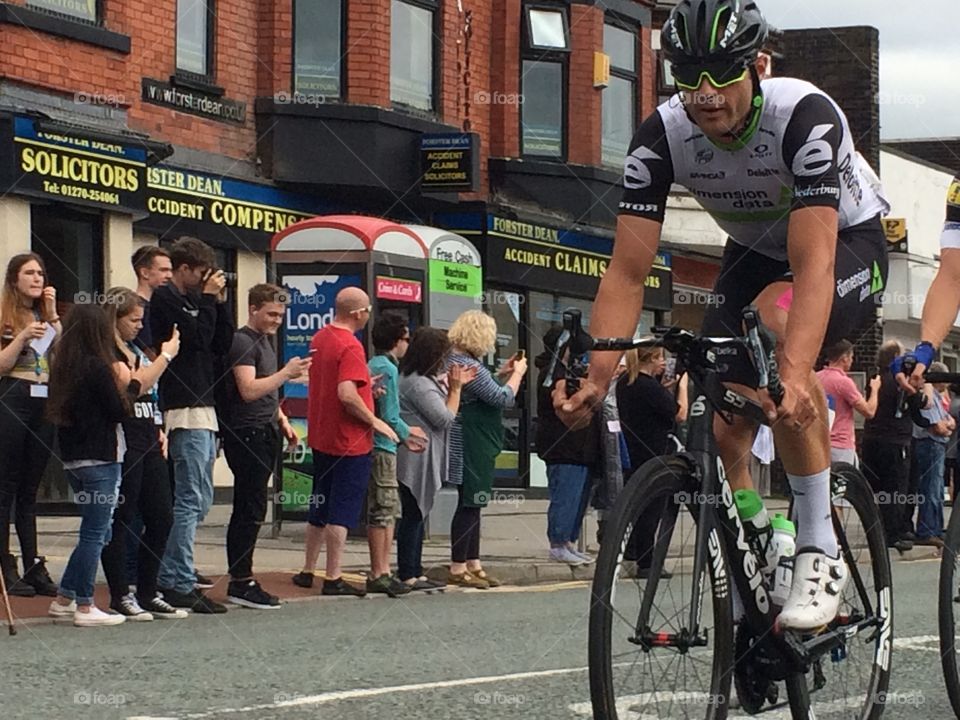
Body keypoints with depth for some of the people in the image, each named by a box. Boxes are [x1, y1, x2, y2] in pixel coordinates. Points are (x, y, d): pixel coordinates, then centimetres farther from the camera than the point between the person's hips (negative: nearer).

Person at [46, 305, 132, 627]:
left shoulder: (62, 365, 8)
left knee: (94, 532, 18)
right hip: (100, 458, -8)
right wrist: (128, 384, 2)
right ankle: (85, 608, 0)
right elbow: (119, 412, -14)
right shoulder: (98, 367, -15)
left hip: (72, 458, 8)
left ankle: (64, 599, 19)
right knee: (95, 533, -2)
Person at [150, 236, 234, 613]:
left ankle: (170, 578, 15)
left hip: (203, 408, 10)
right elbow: (196, 337, -18)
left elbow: (222, 345, 16)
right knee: (191, 500, -11)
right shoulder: (165, 300, -8)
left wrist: (219, 303, 8)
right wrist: (208, 299, -8)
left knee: (200, 500, 12)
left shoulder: (193, 301, 20)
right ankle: (180, 585, -9)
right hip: (184, 412, -10)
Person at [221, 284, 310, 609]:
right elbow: (249, 390, -21)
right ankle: (241, 583, -8)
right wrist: (285, 373, -21)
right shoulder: (243, 342, -11)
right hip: (246, 435, -10)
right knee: (250, 509, -10)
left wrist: (282, 420, 20)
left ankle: (240, 579, 10)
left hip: (264, 433, 10)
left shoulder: (264, 341, 19)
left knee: (250, 510, 9)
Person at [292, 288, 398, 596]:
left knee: (320, 507, 18)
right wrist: (375, 422, -17)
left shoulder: (319, 339, 8)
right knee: (342, 512, -2)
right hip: (350, 442, -8)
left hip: (321, 439, 8)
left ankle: (308, 571, 24)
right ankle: (333, 579, 0)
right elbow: (347, 395, -29)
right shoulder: (350, 346, -20)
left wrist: (365, 387, 15)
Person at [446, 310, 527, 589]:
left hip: (474, 446, 11)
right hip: (473, 447, -11)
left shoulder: (454, 360, 12)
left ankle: (473, 565, 20)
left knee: (472, 504, 15)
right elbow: (504, 399, -16)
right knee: (469, 505, -5)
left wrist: (502, 374, 17)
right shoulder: (470, 367, -20)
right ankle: (457, 569, -1)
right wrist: (517, 373, -2)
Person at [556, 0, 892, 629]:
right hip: (756, 252, 5)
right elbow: (628, 272, -23)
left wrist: (796, 376, -58)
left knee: (776, 319, -37)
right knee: (724, 433, -10)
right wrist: (596, 377, -37)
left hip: (849, 243, -5)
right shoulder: (662, 136, -22)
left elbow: (813, 264, -44)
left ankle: (821, 549, -27)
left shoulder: (805, 116, -35)